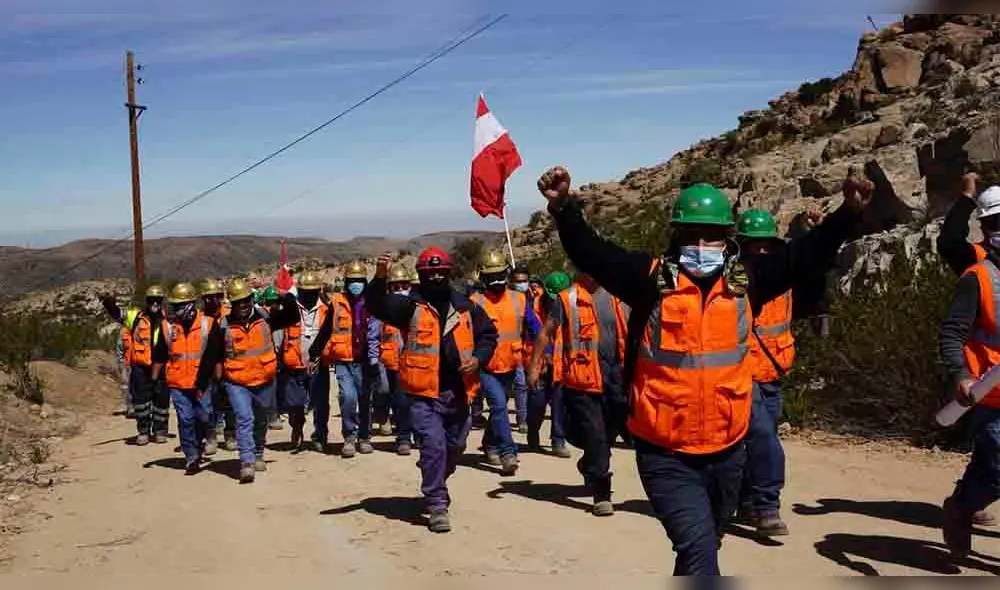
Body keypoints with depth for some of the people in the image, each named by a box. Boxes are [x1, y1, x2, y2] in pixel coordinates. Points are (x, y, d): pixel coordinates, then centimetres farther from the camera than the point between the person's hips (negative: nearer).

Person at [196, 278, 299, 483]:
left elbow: (292, 317, 6)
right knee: (244, 419, -19)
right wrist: (202, 384, -1)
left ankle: (258, 455, 40)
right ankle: (246, 463, -20)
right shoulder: (222, 326, -7)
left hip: (264, 381, 3)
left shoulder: (264, 319, 0)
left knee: (261, 421, 19)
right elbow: (210, 357, -3)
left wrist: (287, 299, -13)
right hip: (236, 383, -3)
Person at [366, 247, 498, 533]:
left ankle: (435, 486, 45)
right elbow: (377, 305, -19)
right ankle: (437, 505, -3)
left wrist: (478, 358, -2)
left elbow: (488, 334, 16)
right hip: (424, 394, -5)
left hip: (458, 393, 5)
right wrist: (380, 277, -37)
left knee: (454, 448, 19)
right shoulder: (410, 305, -4)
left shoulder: (465, 307, 7)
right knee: (433, 446, -14)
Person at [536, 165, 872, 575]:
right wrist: (564, 207, -32)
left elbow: (806, 254, 4)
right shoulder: (652, 278, -8)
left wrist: (848, 214, -9)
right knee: (699, 547, -17)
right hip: (665, 455, -4)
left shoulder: (746, 280, 2)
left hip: (727, 450, 5)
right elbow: (590, 251, -16)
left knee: (704, 545, 26)